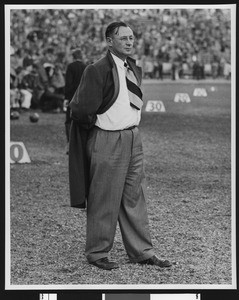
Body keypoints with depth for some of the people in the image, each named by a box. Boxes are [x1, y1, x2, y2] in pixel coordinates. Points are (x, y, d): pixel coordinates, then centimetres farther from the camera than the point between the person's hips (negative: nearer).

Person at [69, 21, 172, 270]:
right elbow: (81, 110, -18)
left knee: (135, 198, 12)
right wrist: (94, 126, -3)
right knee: (105, 200, 1)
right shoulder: (98, 70, -16)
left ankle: (141, 252, 20)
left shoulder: (134, 69, 10)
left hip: (133, 138, 8)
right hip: (107, 140, -7)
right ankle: (97, 254, 14)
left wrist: (131, 129, 15)